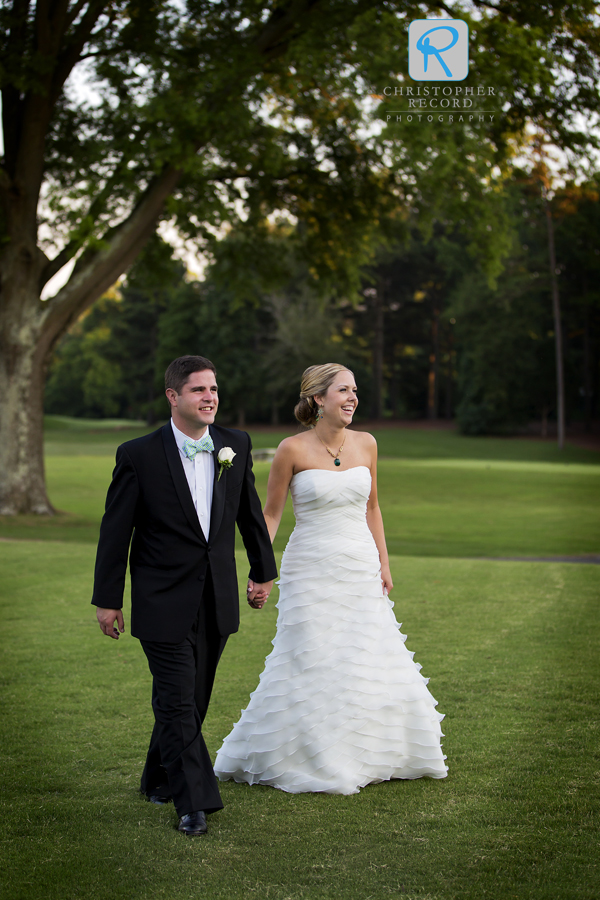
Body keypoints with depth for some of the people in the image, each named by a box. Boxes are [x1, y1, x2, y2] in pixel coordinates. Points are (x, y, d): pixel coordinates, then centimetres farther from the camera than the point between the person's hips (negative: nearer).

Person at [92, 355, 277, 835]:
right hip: (163, 602, -4)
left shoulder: (236, 445, 1)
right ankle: (194, 801, 3)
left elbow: (250, 512, 15)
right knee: (178, 701, -6)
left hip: (217, 600, 5)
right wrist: (108, 599, -3)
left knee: (191, 700, 15)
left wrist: (263, 571, 20)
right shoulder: (139, 455, -11)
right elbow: (115, 531, -6)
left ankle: (160, 778, 35)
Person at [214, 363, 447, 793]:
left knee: (373, 664, 6)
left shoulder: (366, 444, 4)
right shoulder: (293, 449, -8)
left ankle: (369, 756, 24)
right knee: (313, 668, 0)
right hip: (312, 571, -4)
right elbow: (271, 512, -2)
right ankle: (311, 762, 16)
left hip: (361, 571, 4)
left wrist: (383, 564, 10)